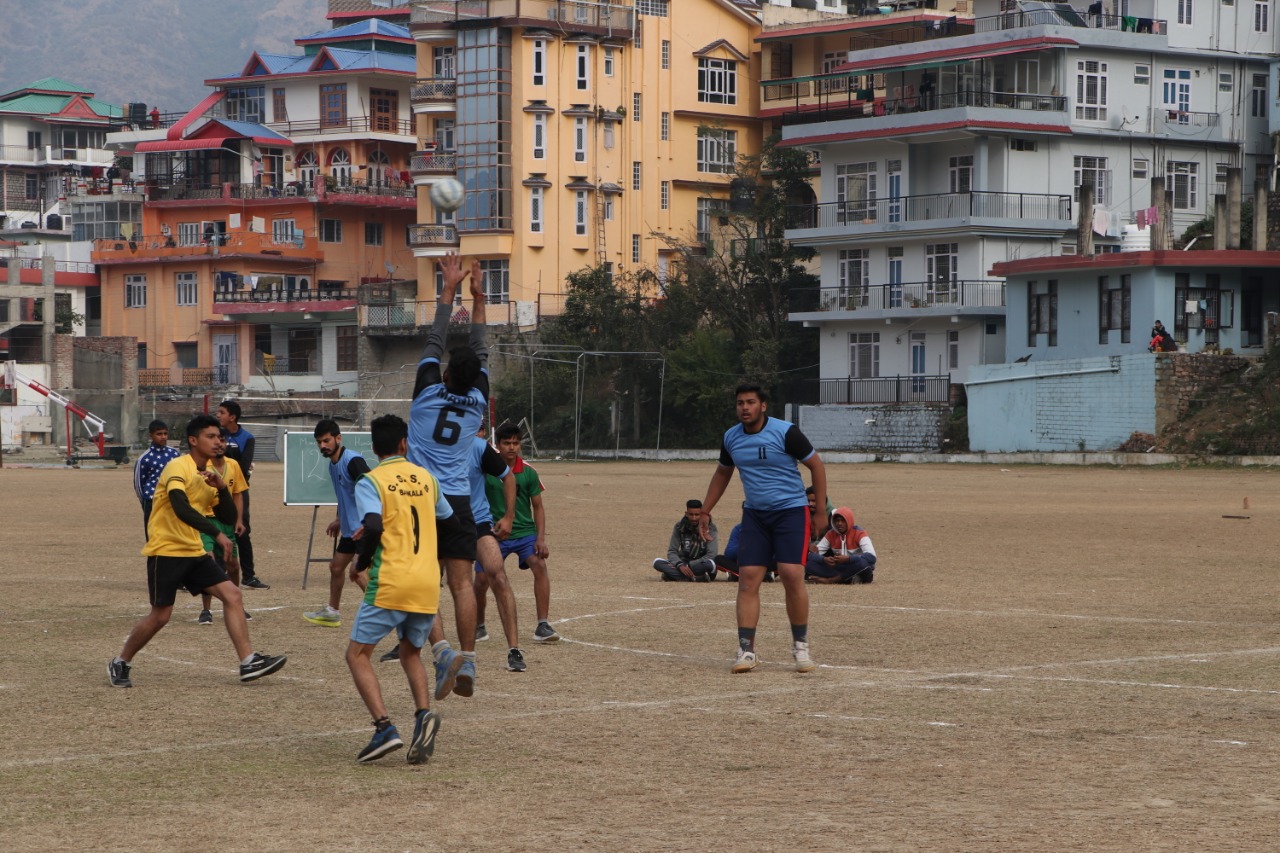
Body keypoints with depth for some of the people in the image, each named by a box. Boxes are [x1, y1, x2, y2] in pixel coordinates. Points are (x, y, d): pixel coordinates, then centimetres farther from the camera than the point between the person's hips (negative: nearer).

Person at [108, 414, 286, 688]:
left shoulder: (209, 473, 11)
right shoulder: (178, 468, -14)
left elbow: (228, 518, 9)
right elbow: (181, 508, -31)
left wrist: (221, 487, -8)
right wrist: (217, 534, -36)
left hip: (193, 552, 8)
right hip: (166, 550, -8)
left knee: (232, 595, -5)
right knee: (160, 615, -4)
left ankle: (248, 662, -7)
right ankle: (120, 664, 16)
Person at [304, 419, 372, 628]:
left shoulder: (353, 460, -18)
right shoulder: (332, 464, 12)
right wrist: (339, 521, 34)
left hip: (363, 527, -10)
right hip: (349, 527, 10)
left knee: (359, 572, -20)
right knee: (336, 566, 20)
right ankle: (332, 612, 38)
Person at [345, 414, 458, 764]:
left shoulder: (370, 482, -3)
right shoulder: (426, 478, 12)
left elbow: (373, 526, -18)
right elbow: (449, 521, 23)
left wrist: (360, 563, -2)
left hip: (390, 581, -5)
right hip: (428, 583, 5)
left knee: (357, 654, 4)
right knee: (411, 654, 22)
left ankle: (384, 727, -13)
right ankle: (423, 713, -5)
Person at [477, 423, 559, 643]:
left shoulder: (528, 472, -4)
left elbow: (537, 507, 1)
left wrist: (540, 539, -7)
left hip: (525, 532, 0)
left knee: (539, 566, -23)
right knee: (482, 579, -4)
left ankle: (543, 626, -22)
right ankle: (478, 626, 24)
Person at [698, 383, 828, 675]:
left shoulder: (786, 432, -12)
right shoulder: (730, 438, 4)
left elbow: (816, 466, -4)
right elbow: (722, 474, 22)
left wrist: (821, 510, -6)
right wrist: (705, 512, 20)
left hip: (791, 511, -4)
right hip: (754, 515, 4)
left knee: (792, 576, -14)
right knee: (748, 578, -7)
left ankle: (800, 645, 3)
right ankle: (746, 650, -5)